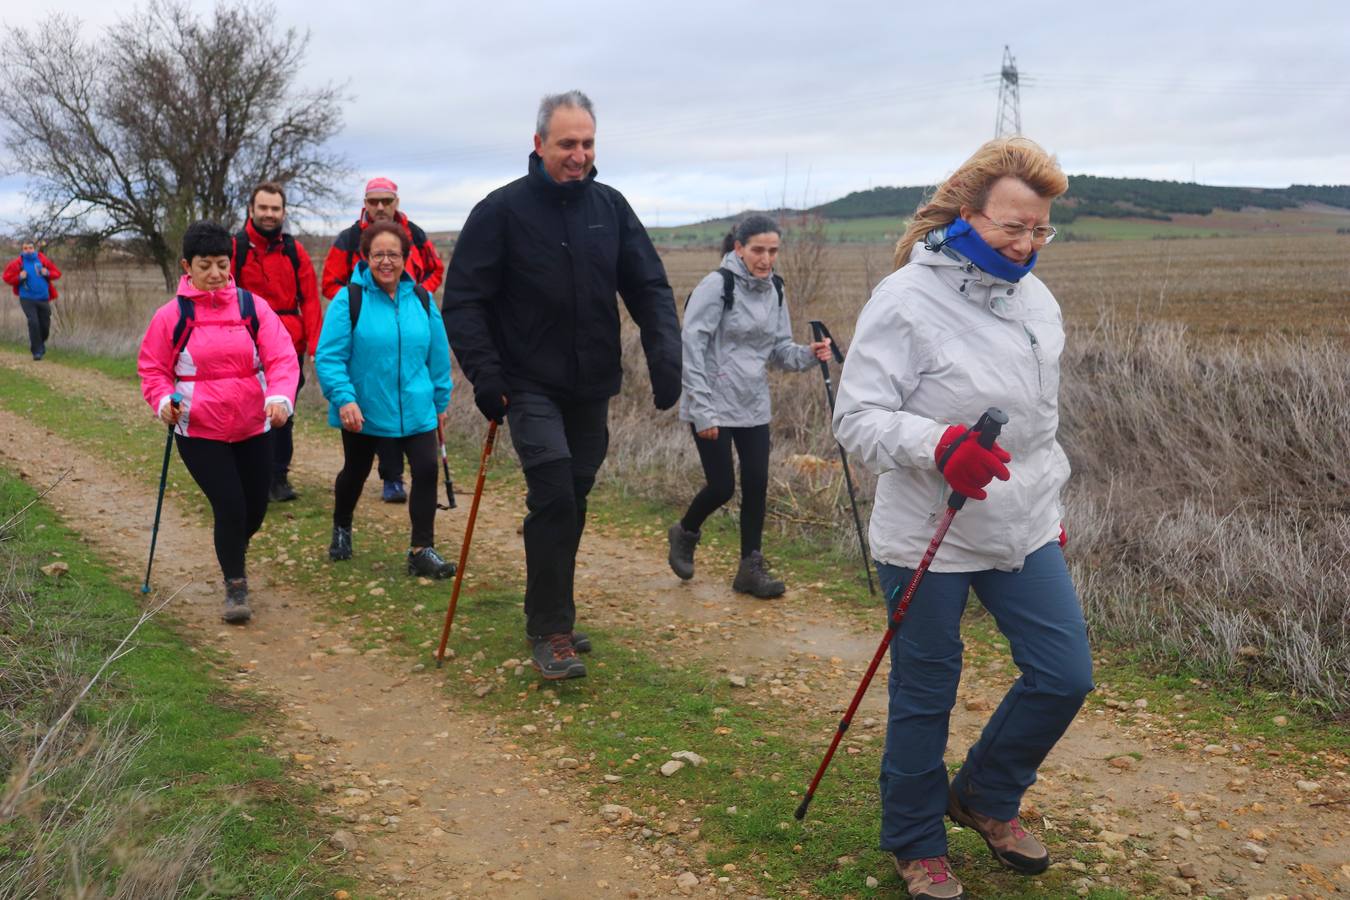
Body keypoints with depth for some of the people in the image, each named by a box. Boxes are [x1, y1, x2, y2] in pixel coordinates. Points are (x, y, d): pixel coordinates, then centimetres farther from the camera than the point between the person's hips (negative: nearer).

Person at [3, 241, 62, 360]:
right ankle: (37, 351, -7)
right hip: (27, 299, -2)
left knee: (45, 326, 8)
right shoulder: (17, 263, -4)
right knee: (33, 323, -17)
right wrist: (19, 277, -15)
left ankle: (39, 343, 39)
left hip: (43, 298, 3)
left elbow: (57, 272, 7)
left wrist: (48, 273, -13)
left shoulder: (42, 259, 0)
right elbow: (7, 278, 3)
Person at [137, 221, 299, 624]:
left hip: (253, 428, 2)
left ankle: (234, 548, 47)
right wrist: (163, 399, -15)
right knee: (229, 507, -10)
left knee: (254, 510, 11)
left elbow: (282, 358, -11)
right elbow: (152, 368, 5)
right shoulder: (170, 316, -5)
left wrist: (280, 396, -29)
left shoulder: (252, 307, -4)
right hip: (199, 432, -2)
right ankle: (235, 586, 10)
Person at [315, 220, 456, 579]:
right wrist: (343, 398, -26)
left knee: (426, 469, -10)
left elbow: (438, 354, 8)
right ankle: (341, 529, 46)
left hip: (416, 410, 2)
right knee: (356, 473, 17)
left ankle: (422, 551, 1)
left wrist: (440, 400, 12)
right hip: (362, 411, -2)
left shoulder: (421, 299, 0)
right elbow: (329, 356, -15)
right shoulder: (349, 299, -12)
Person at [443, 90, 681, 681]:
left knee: (572, 502, 13)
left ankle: (552, 612, 30)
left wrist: (665, 352, -10)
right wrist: (484, 374, -17)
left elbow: (649, 286, 5)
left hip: (592, 388, 5)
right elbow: (464, 299, -8)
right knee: (554, 497, -15)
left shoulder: (610, 207, 4)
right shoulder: (503, 210, -8)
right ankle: (550, 630, -3)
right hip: (531, 385, -5)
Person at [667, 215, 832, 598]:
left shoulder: (774, 289, 7)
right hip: (713, 408, -6)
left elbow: (779, 348, 13)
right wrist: (702, 411, -19)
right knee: (722, 486, -2)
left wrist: (808, 354, -9)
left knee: (756, 484, 2)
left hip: (753, 406, 6)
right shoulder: (718, 285, -14)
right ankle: (685, 534, 28)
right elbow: (691, 347, -16)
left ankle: (751, 567, 14)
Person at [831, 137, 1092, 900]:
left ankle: (987, 796, 33)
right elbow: (858, 417, -19)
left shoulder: (1037, 302, 6)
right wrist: (939, 444, -35)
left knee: (1066, 676, 8)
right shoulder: (906, 300, -16)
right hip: (929, 541, -6)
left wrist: (1051, 507, 22)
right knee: (925, 698, 7)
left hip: (1026, 531, 6)